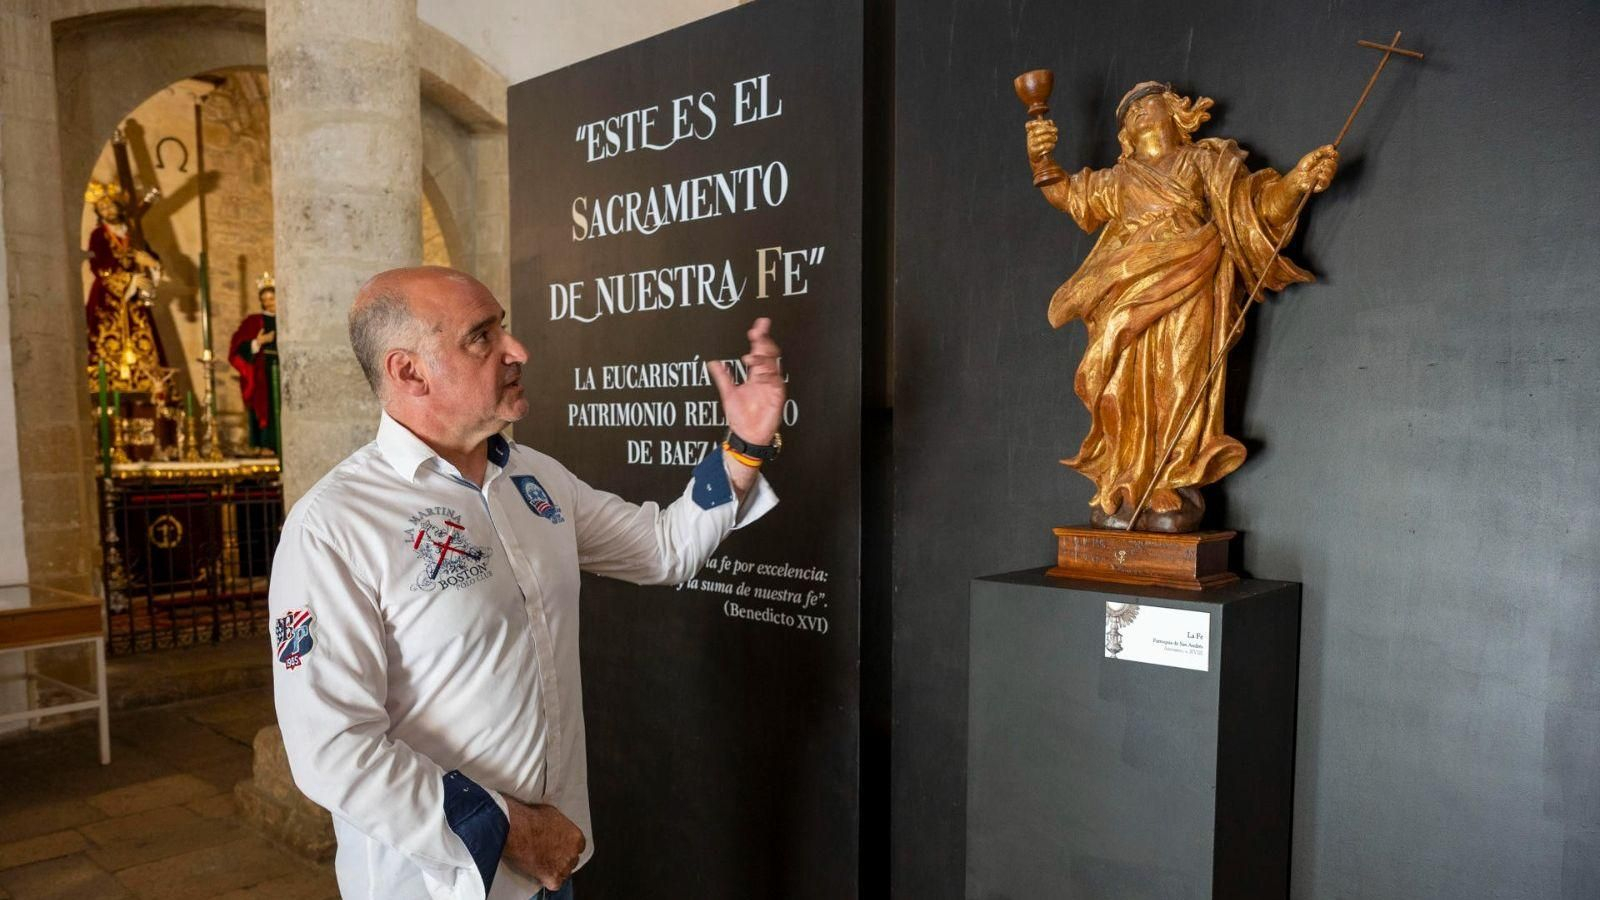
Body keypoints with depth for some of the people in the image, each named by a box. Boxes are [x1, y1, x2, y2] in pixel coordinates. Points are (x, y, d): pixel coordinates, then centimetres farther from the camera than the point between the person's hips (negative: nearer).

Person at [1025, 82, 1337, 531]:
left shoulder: (1205, 161, 16)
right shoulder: (1118, 180, 25)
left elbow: (1258, 202, 7)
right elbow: (1066, 194, 29)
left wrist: (1300, 179, -12)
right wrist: (1041, 158, 11)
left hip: (1187, 294, -3)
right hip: (1129, 300, 3)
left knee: (1177, 385, -11)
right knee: (1127, 389, -6)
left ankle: (1176, 494, -8)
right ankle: (1123, 495, -5)